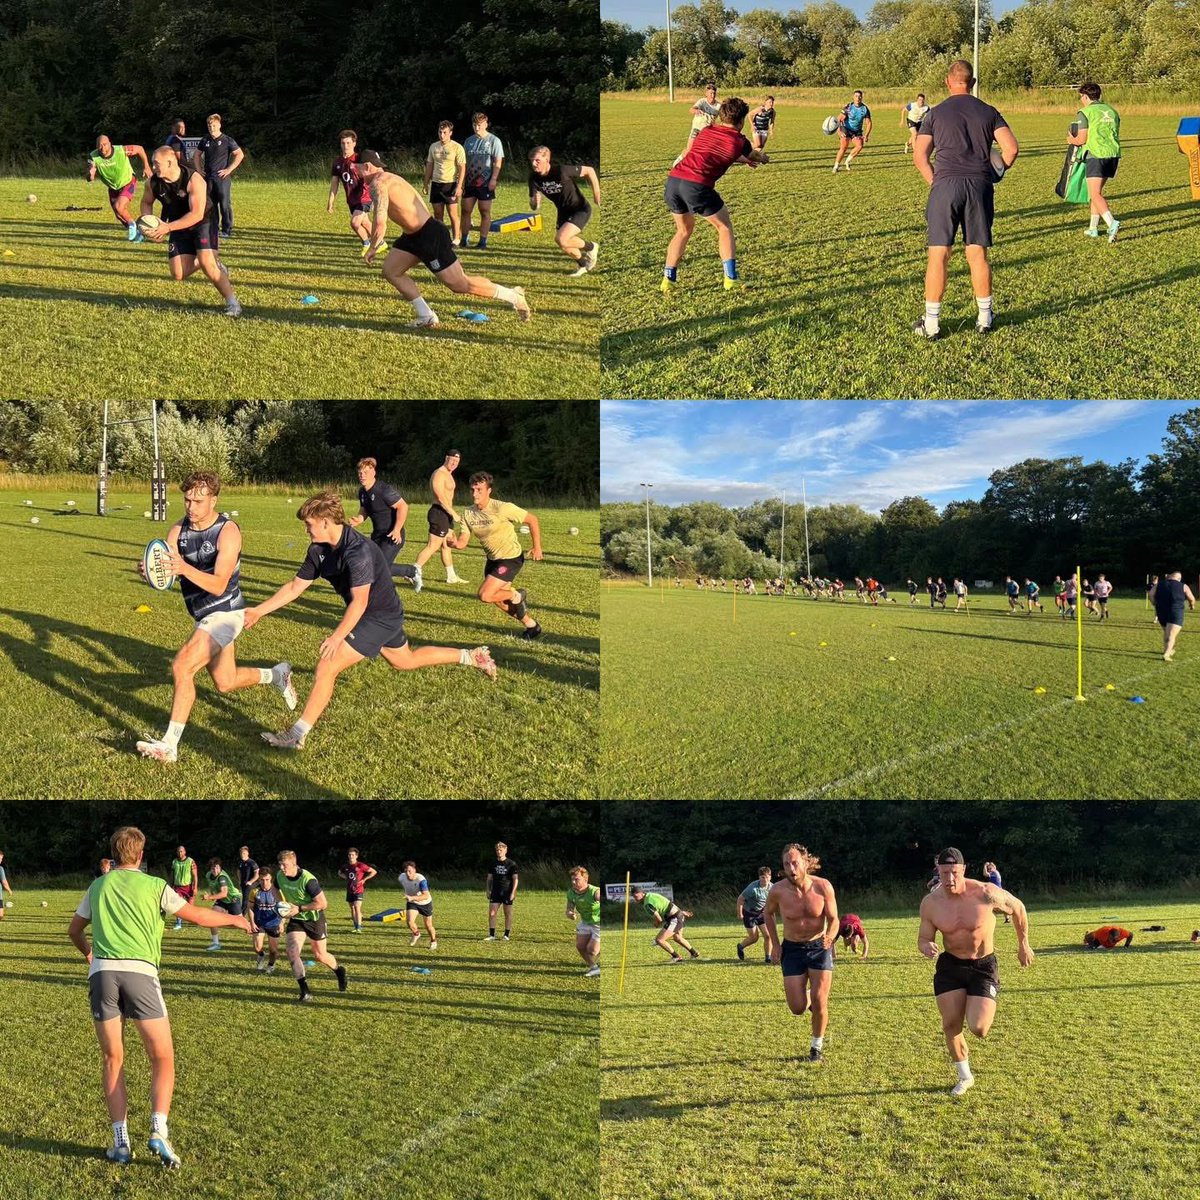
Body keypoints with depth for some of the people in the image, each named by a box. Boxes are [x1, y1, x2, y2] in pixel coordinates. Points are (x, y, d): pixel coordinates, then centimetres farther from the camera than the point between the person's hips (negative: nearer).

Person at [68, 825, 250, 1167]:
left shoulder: (98, 886, 18)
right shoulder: (154, 886, 8)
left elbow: (74, 930, 30)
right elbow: (199, 917, 10)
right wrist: (234, 919, 28)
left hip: (102, 971, 3)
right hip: (140, 972, -3)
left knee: (113, 1060, 10)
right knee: (162, 1059, 5)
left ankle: (121, 1142, 5)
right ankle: (158, 1132, -13)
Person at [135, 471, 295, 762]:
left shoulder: (228, 531, -19)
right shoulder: (179, 530, -1)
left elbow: (218, 585, -29)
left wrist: (185, 569, -45)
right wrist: (150, 571, -36)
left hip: (225, 613, -8)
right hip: (203, 615, 8)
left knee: (182, 666, -24)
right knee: (225, 684, 19)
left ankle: (169, 745, -20)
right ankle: (277, 675, 46)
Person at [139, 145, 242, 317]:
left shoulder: (193, 180, -29)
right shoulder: (153, 183, -12)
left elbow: (197, 214, -33)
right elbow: (146, 202, 9)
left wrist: (168, 227, -37)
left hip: (203, 223, -5)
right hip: (179, 228, 6)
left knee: (207, 263, -25)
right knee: (178, 276, -2)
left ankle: (233, 302, -13)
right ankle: (213, 263, 25)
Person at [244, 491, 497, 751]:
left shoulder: (358, 551, -30)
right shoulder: (319, 550, -4)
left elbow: (359, 601, -32)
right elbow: (295, 587, 2)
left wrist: (337, 637, -37)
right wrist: (258, 611, -3)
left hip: (381, 617, -10)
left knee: (327, 665, -17)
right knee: (405, 661, 30)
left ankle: (296, 736, -16)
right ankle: (472, 656, 43)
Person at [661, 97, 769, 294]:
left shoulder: (706, 131, 21)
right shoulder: (738, 142, 8)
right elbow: (754, 156, 32)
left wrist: (745, 159, 56)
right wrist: (764, 157, 56)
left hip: (673, 180, 5)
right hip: (697, 186, -5)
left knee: (684, 230, 25)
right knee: (724, 227, 16)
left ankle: (668, 279, 18)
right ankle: (731, 278, 9)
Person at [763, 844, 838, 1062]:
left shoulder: (823, 887, -19)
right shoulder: (777, 891, -17)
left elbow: (834, 919, -8)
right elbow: (769, 913, 6)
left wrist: (830, 937, -29)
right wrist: (774, 944, 1)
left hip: (820, 947, -1)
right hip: (792, 949, 1)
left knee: (819, 1002, -9)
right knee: (797, 1008, -3)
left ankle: (817, 1047, 14)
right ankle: (808, 997, 34)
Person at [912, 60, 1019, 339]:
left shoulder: (935, 113, 6)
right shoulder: (988, 112, 10)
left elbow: (919, 156, 1)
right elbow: (1011, 148, 3)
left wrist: (935, 183, 9)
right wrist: (995, 172, 17)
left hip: (946, 184, -2)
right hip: (980, 186, 2)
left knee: (938, 254, 0)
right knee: (977, 253, 10)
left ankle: (931, 323, 0)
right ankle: (984, 317, 15)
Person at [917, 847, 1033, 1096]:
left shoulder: (986, 894, -21)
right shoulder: (930, 903, -12)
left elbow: (1018, 908, -2)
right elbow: (923, 938, 1)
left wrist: (1023, 945, 6)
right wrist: (926, 947, -25)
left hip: (984, 966, -3)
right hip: (950, 966, 3)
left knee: (978, 1029, -15)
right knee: (950, 1026, 1)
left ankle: (986, 1011, 24)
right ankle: (965, 1077, 26)